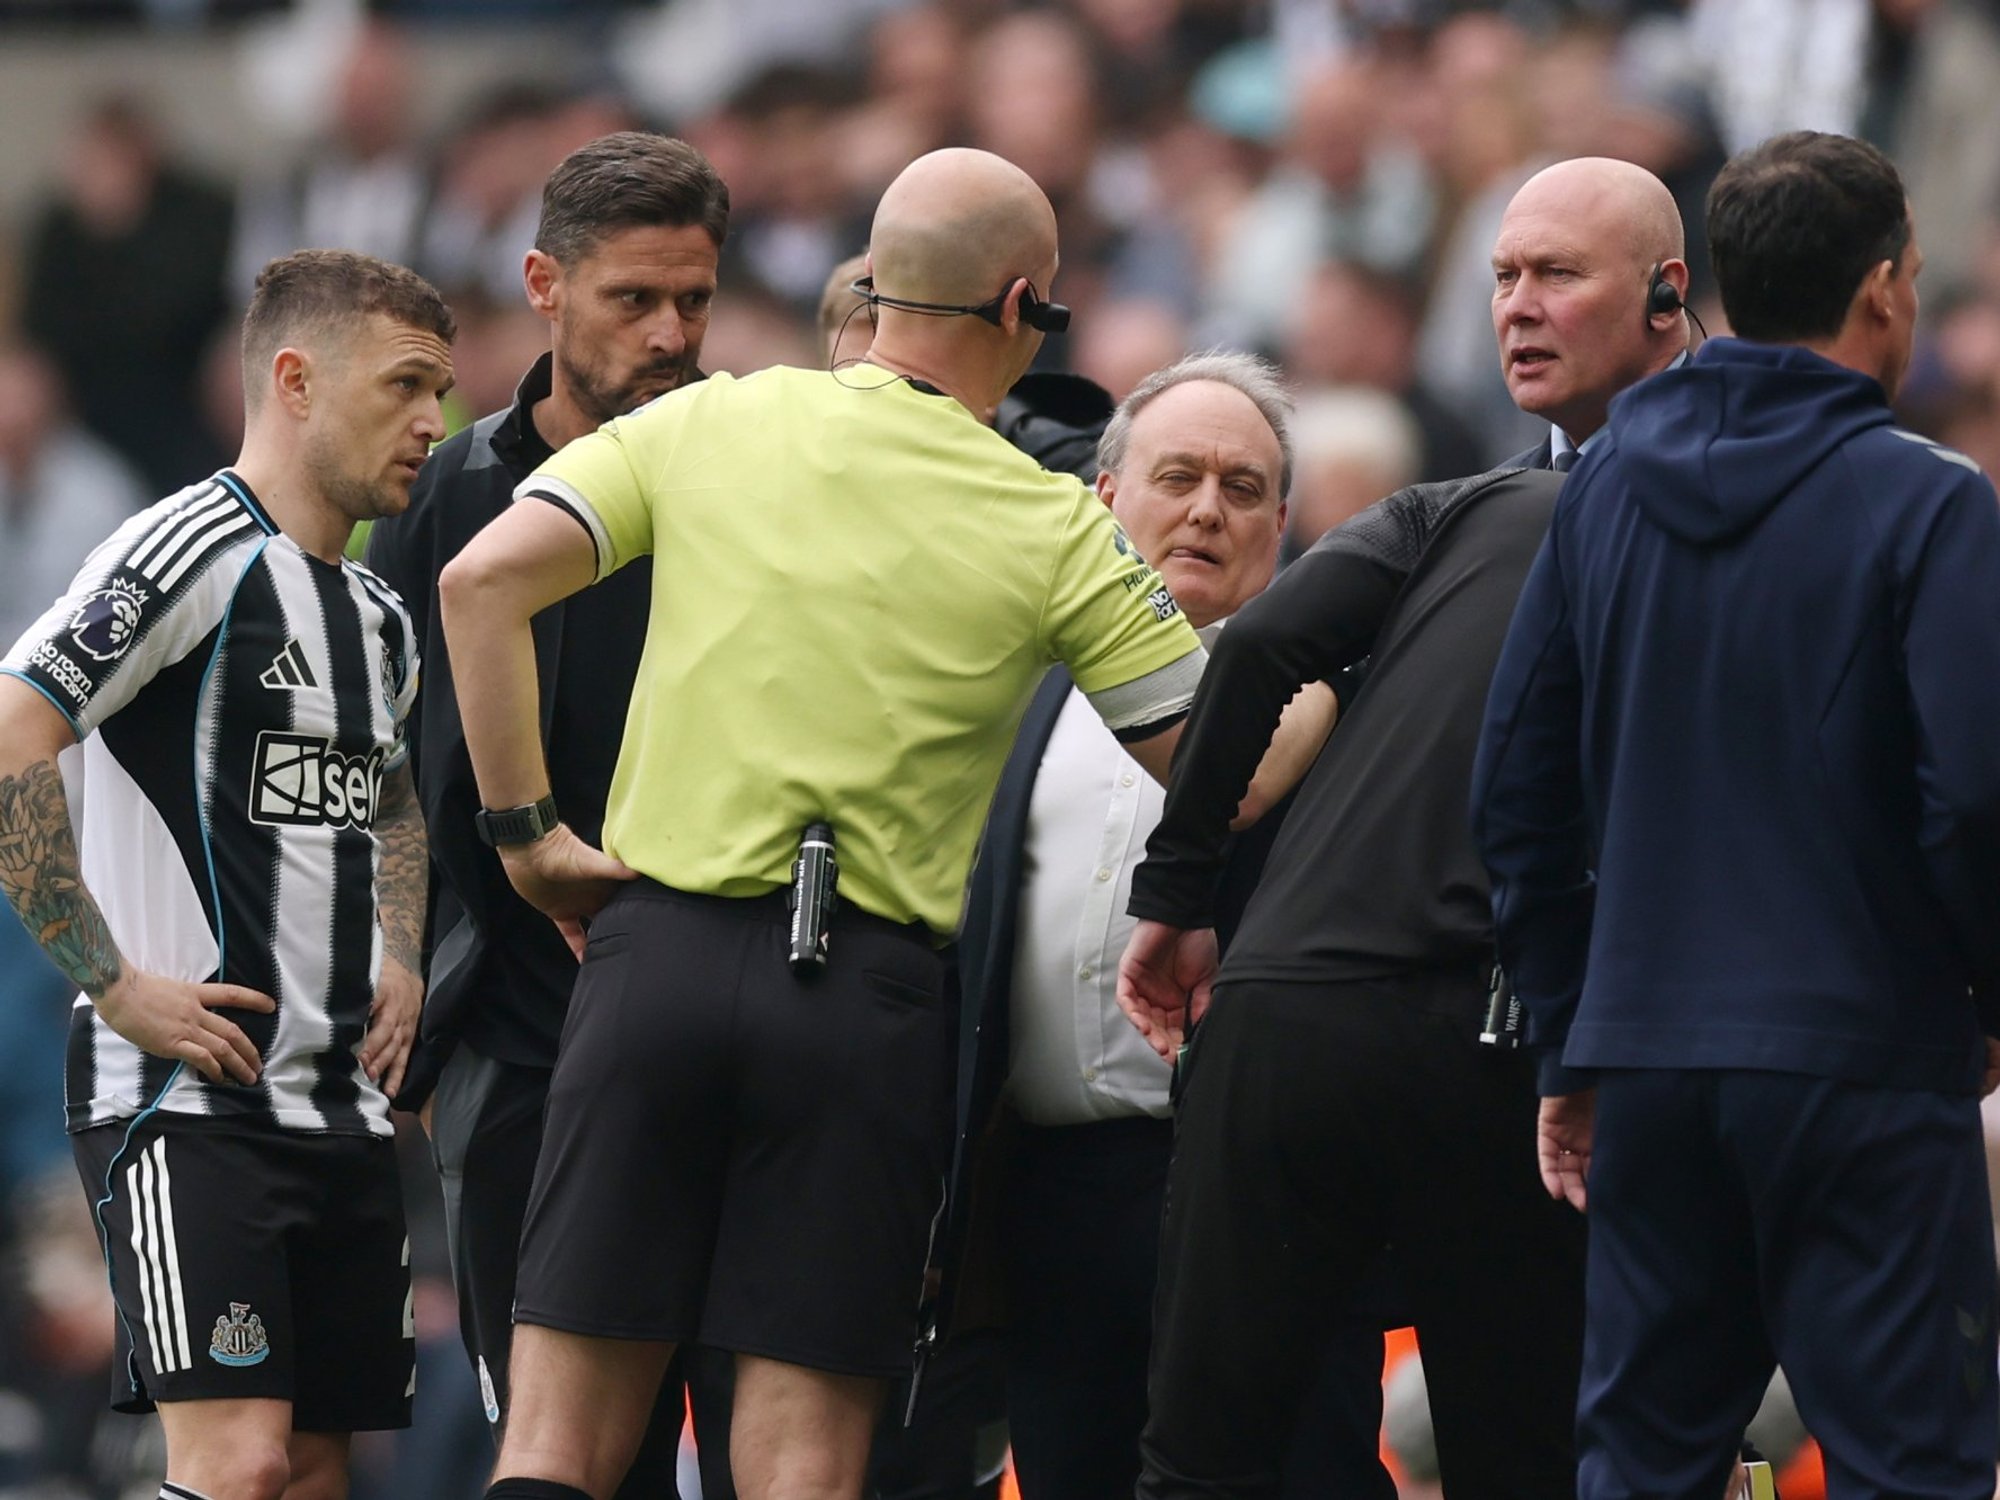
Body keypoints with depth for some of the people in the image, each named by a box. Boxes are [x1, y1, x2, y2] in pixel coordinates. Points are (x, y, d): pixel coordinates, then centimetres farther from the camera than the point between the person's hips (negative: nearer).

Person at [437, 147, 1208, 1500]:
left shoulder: (711, 426, 4)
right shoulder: (1057, 534, -1)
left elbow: (483, 582, -4)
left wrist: (523, 828, 3)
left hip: (662, 947, 2)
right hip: (870, 997, -2)